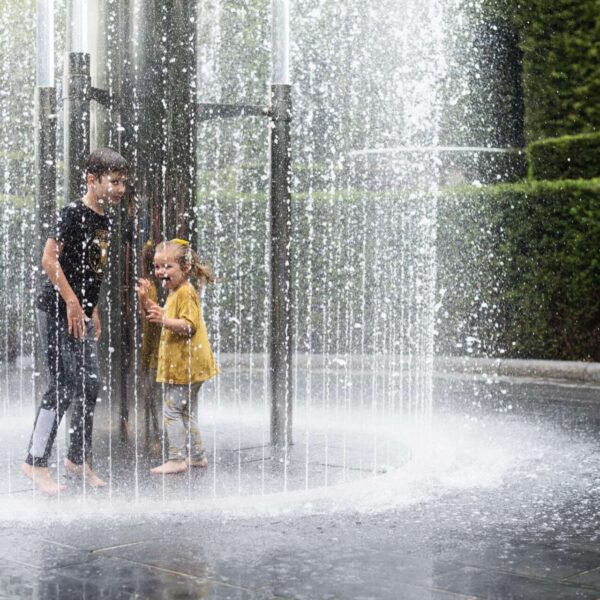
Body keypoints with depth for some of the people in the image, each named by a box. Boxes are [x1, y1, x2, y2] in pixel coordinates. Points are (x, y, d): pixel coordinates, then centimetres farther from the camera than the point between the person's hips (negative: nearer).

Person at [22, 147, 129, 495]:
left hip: (82, 313, 9)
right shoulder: (74, 214, -14)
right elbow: (49, 259, -21)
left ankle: (79, 459, 22)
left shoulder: (105, 220, 12)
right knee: (63, 388, -7)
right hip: (58, 312, -8)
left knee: (90, 387, 10)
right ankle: (36, 462, 3)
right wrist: (72, 302, -21)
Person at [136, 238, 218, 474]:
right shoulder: (174, 292, 17)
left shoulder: (186, 292, -16)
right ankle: (196, 455, 25)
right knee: (184, 411, 18)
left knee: (171, 409, -9)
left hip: (187, 364, -11)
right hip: (179, 364, 11)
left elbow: (189, 325, -24)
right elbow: (166, 315, 29)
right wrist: (146, 300, 15)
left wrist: (164, 320, -36)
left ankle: (177, 459, -6)